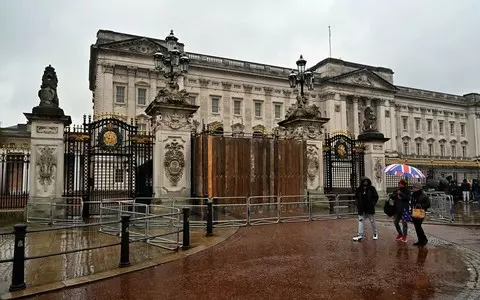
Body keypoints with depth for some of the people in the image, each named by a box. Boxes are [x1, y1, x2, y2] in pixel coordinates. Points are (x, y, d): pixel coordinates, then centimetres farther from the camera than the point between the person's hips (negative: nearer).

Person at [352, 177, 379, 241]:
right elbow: (356, 197, 15)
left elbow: (376, 197, 0)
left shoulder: (372, 188, -3)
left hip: (370, 208, -2)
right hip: (361, 209, 2)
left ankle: (375, 233, 29)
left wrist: (373, 203, -10)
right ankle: (360, 235, 0)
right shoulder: (359, 189, 3)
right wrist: (358, 204, 3)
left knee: (372, 221, 11)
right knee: (361, 221, -1)